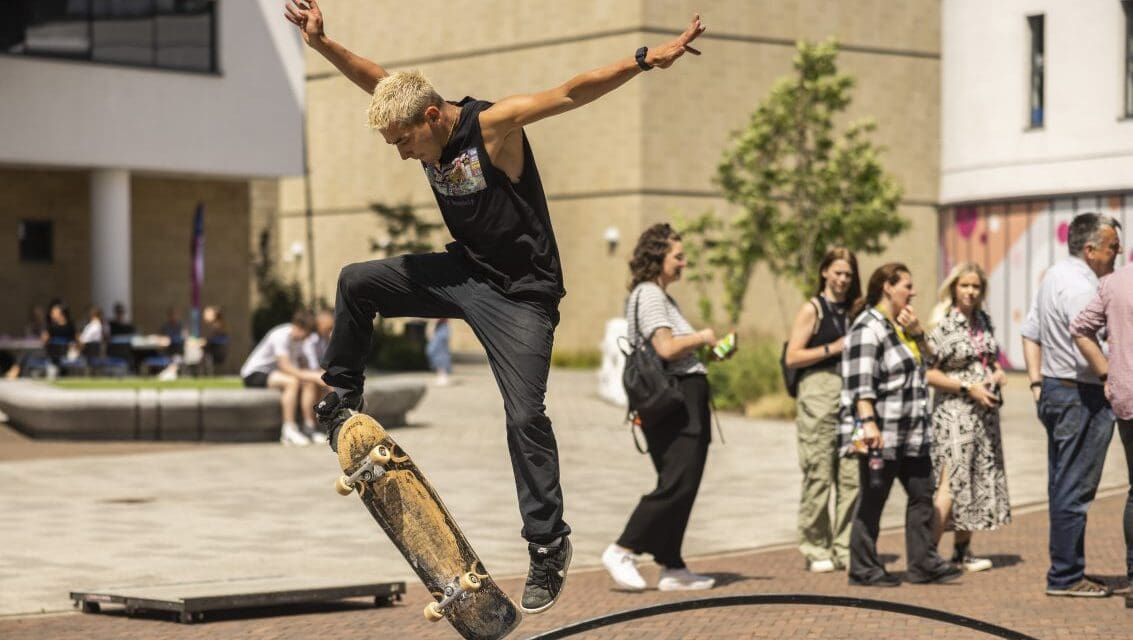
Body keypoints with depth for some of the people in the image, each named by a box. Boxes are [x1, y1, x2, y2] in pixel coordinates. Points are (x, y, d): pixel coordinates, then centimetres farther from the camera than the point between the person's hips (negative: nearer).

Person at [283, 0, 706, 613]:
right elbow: (379, 81, 1)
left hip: (520, 292, -7)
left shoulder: (492, 124, -22)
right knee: (356, 282, 3)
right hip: (463, 271, 7)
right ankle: (340, 401, 17)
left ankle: (549, 543, -2)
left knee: (525, 415, -12)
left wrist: (646, 58, -32)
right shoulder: (428, 129, -2)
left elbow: (574, 91, -26)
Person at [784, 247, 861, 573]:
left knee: (852, 474, -1)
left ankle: (844, 548, 6)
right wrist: (833, 348, -11)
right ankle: (815, 549, 3)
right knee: (819, 474, -4)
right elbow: (792, 357, -5)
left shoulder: (853, 311, 18)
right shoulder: (812, 309, 2)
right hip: (819, 391, -5)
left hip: (850, 393, 5)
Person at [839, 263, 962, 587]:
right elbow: (860, 381, -22)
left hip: (912, 433, 9)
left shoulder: (902, 325, 16)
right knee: (872, 500, -1)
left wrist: (916, 333, 4)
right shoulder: (868, 327, -13)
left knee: (922, 494, 9)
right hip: (881, 435, -9)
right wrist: (868, 423, -30)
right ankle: (864, 569, 6)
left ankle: (923, 563, 15)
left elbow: (926, 359, 22)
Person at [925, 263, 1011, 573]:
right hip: (954, 411, -7)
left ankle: (962, 550, 16)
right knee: (951, 482, -14)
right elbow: (930, 373, -13)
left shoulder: (983, 320, 11)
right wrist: (969, 388, -17)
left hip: (986, 411, 7)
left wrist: (998, 372, 2)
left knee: (979, 479, 8)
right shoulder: (943, 324, -9)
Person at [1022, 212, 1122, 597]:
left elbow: (1030, 332, 18)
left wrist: (1037, 383, 18)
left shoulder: (1054, 276, 13)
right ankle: (1066, 577, 0)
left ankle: (1063, 570, 22)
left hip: (1053, 391, 10)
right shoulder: (1081, 288, -18)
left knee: (1061, 488, 15)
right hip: (1081, 396, -10)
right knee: (1075, 492, -4)